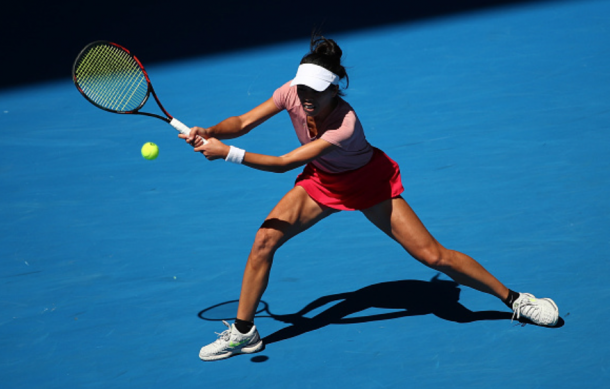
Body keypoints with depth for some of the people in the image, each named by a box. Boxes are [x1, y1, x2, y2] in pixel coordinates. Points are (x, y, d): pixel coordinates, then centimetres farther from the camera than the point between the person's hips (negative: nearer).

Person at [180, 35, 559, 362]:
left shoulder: (345, 125, -40)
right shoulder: (292, 93, -25)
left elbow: (284, 164, -42)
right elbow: (243, 123, -15)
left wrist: (227, 153, -44)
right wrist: (210, 132, -34)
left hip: (368, 181, -5)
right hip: (321, 180, 5)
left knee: (433, 255, -10)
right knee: (265, 239, -13)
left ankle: (515, 299, 6)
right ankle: (243, 332, 3)